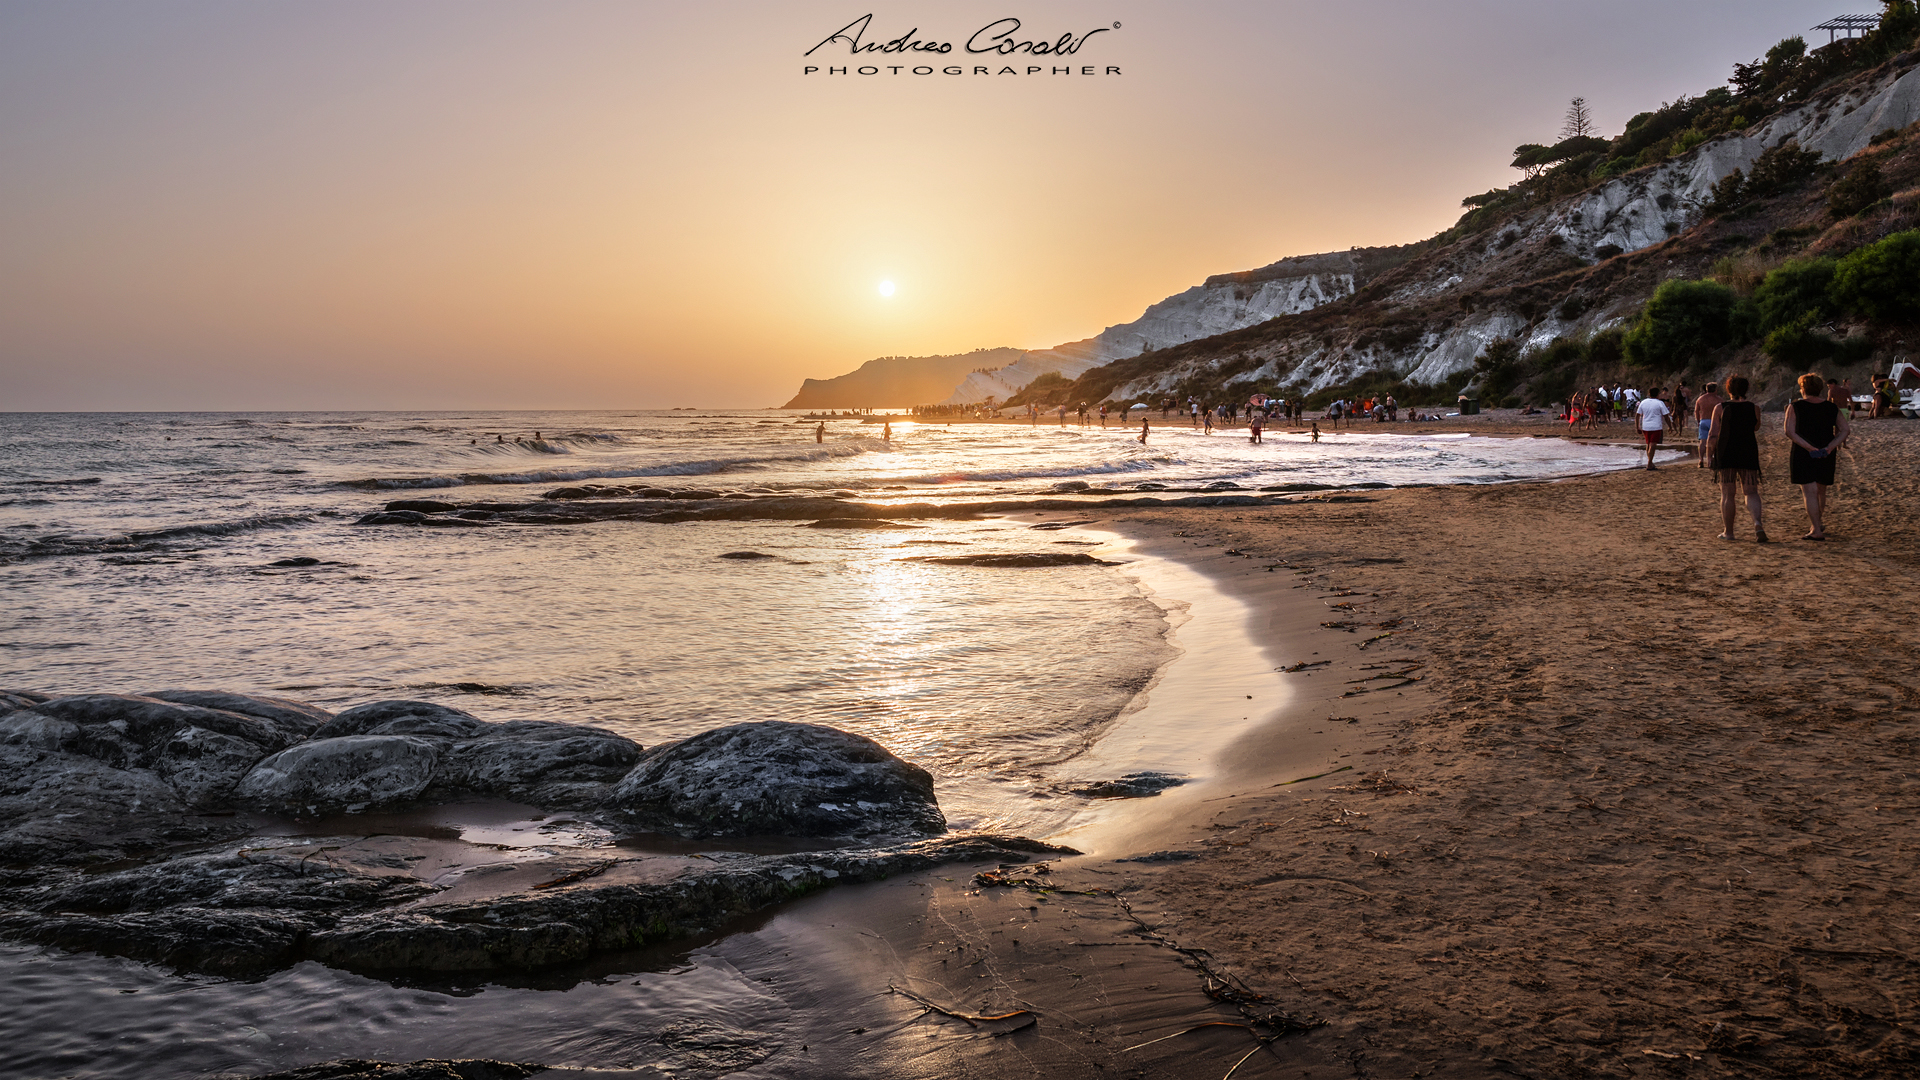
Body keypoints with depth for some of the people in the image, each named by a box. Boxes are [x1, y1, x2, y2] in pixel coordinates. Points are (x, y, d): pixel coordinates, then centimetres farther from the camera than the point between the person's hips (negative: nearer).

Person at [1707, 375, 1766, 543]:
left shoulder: (1720, 408, -5)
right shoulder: (1754, 408, 0)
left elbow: (1713, 435, -7)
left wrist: (1709, 454, 3)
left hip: (1725, 454, -1)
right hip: (1748, 454, 1)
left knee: (1727, 494, 6)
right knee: (1751, 492, 7)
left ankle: (1728, 531, 11)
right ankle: (1758, 524, -16)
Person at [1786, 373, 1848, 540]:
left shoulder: (1794, 407, -4)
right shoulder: (1832, 408, 7)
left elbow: (1790, 432, -15)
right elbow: (1844, 430, 0)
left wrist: (1809, 448, -19)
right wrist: (1829, 447, -11)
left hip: (1802, 455, -4)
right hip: (1826, 457, 4)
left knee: (1810, 492, -6)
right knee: (1821, 491, 20)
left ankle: (1817, 531, -11)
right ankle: (1818, 523, 35)